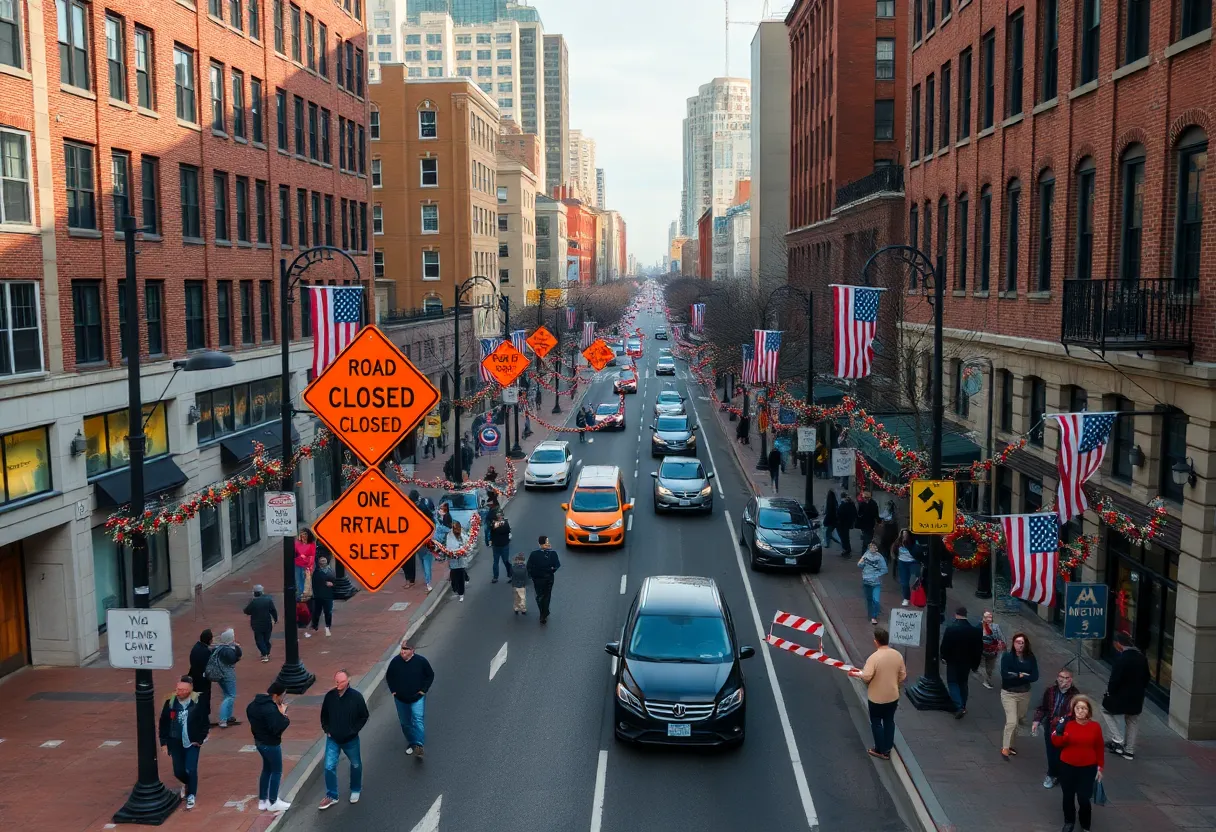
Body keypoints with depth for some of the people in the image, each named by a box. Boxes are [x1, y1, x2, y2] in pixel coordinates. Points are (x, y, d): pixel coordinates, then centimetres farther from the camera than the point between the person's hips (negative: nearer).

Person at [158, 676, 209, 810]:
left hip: (192, 743, -3)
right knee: (178, 771, 9)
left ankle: (191, 795, 7)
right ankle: (187, 784, 42)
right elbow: (163, 724, 1)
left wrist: (200, 740, -10)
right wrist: (164, 742, 0)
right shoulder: (170, 703, -8)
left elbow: (206, 724, -6)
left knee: (191, 770, -12)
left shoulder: (198, 703, -14)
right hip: (175, 743, 3)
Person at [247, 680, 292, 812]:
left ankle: (262, 801, 27)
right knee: (277, 772, 6)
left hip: (260, 741, 9)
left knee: (267, 769, 20)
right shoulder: (271, 709, -29)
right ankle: (273, 802, 14)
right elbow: (276, 728, -30)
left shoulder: (255, 703, 2)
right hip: (271, 744, -9)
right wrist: (283, 715, -16)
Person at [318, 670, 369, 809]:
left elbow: (364, 716, -7)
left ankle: (355, 790, 39)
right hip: (333, 739, 1)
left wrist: (354, 730, -11)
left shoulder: (356, 696, -18)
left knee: (356, 765, 16)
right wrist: (326, 729, -1)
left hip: (351, 739, -1)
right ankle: (331, 796, 17)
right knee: (329, 767, 1)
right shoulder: (329, 696, -11)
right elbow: (324, 715, 6)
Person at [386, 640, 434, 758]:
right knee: (405, 722, 14)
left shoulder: (421, 661, -13)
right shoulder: (395, 661, -7)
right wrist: (393, 690, 2)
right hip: (400, 699, 3)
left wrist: (423, 690, -6)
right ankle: (411, 743, 32)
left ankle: (419, 745, -24)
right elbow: (388, 676, 10)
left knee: (418, 720, -18)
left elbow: (430, 675, 0)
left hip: (417, 698, -3)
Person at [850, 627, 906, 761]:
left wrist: (857, 673, -6)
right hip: (893, 696, 5)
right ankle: (887, 749, 30)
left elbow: (866, 677, -26)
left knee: (876, 722, 14)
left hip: (877, 698, -5)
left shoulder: (874, 657, -25)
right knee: (889, 721, 20)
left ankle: (880, 750, 22)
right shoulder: (897, 655, -8)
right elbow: (902, 676, 1)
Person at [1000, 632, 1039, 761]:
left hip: (1025, 693, 4)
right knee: (1012, 721, -11)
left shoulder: (1030, 657, -5)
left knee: (1019, 720, 14)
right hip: (1009, 693, -4)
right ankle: (1005, 748, 0)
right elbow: (1005, 675, -22)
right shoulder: (1007, 656, -14)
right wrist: (1021, 675, -18)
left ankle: (1010, 744, 30)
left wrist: (1015, 675, -19)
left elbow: (1035, 677, -11)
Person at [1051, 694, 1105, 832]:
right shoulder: (1067, 723, -9)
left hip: (1088, 768, -1)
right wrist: (1059, 731, -28)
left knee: (1084, 799, -2)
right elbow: (1057, 743, -11)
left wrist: (1100, 767, 5)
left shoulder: (1095, 726, -8)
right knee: (1068, 796, 13)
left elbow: (1099, 748, 2)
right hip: (1067, 766, 1)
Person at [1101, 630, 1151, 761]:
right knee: (1132, 721, 19)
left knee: (1105, 710, 17)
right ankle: (1129, 751, 26)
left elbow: (1115, 679, -22)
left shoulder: (1121, 658, -23)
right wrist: (1140, 690, 19)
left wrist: (1109, 692, -6)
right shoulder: (1141, 657, 1)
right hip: (1137, 699, 7)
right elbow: (1146, 677, 11)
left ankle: (1118, 740, 8)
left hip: (1122, 697, -7)